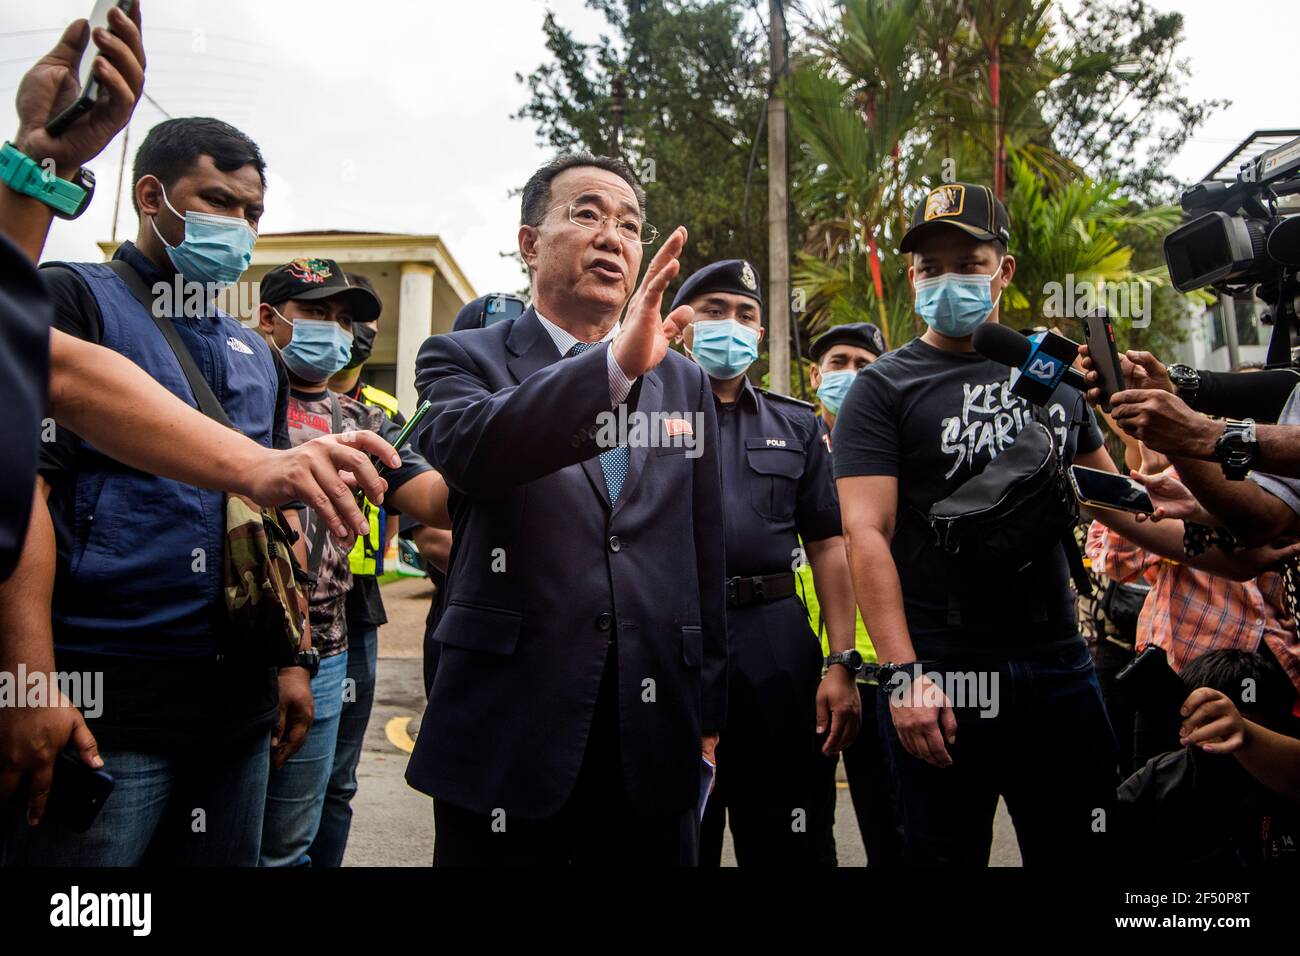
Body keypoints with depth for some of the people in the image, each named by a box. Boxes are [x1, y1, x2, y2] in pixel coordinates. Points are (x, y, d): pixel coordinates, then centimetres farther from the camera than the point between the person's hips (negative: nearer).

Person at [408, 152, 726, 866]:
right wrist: (616, 365, -34)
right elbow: (468, 450, -23)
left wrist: (706, 713, 10)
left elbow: (704, 559, 10)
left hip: (655, 738, 3)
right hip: (508, 733, -2)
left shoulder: (685, 382, 9)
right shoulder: (463, 359, 1)